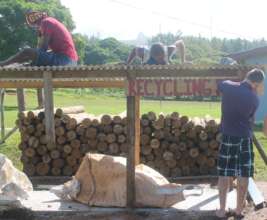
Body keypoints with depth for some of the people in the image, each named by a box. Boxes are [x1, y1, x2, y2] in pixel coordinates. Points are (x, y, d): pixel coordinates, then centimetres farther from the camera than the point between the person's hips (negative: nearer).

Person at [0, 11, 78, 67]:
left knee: (26, 52, -10)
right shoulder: (54, 21, 26)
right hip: (73, 60, 10)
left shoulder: (46, 22, -2)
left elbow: (43, 48, -9)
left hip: (63, 59, -10)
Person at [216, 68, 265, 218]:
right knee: (243, 175, 9)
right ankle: (239, 209, 18)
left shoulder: (227, 87, -6)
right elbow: (251, 119, 2)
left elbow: (219, 85, 18)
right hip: (244, 138, -3)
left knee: (224, 174, 8)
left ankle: (222, 209, 10)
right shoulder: (254, 99, -12)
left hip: (227, 137, 3)